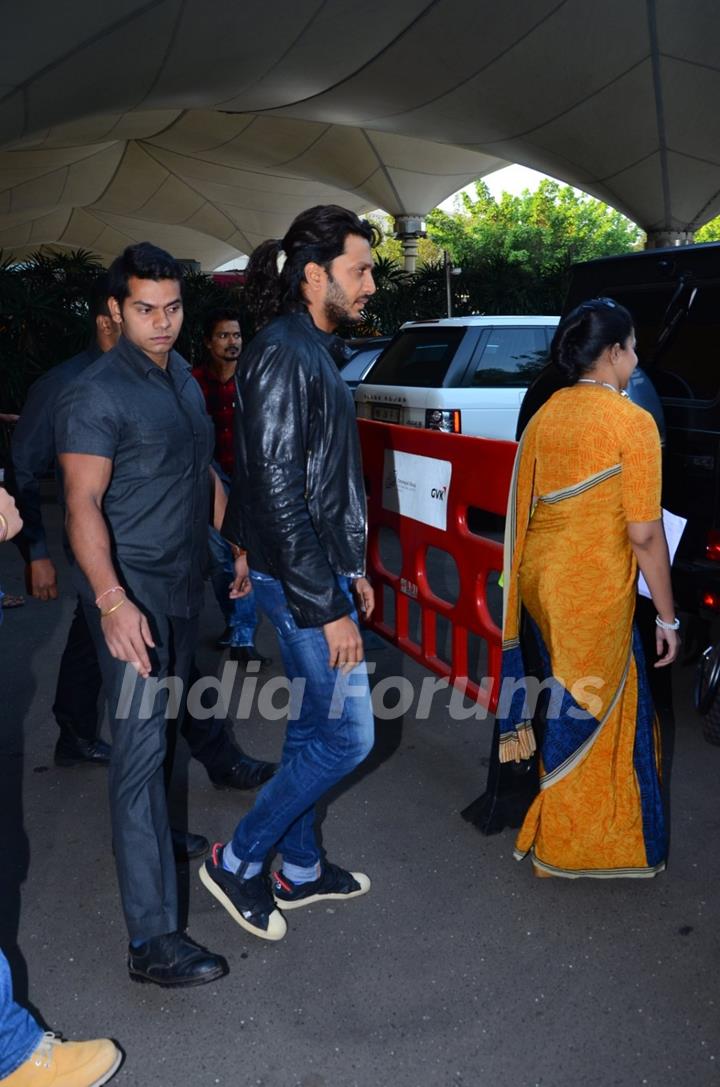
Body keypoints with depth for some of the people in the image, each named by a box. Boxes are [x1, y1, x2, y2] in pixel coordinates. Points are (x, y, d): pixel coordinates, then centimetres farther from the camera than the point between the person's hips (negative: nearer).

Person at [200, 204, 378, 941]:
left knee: (311, 727, 18)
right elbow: (277, 493, -23)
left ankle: (300, 870, 34)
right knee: (346, 736, -2)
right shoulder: (281, 355, -17)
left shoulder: (313, 353, 14)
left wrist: (350, 570, 19)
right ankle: (237, 862, 15)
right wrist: (326, 608, -21)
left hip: (319, 571, 10)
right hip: (299, 582, -10)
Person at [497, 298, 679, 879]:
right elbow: (644, 535, -15)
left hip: (538, 579, 7)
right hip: (593, 591, -7)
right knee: (589, 712, 9)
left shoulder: (544, 415, 5)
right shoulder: (633, 423, -14)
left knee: (570, 696, 25)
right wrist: (668, 617, -6)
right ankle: (563, 846, 25)